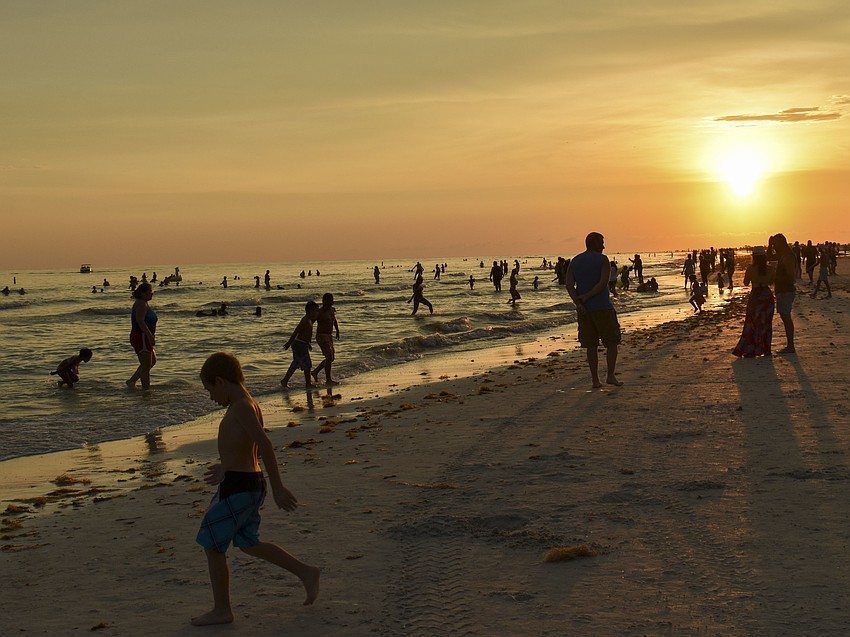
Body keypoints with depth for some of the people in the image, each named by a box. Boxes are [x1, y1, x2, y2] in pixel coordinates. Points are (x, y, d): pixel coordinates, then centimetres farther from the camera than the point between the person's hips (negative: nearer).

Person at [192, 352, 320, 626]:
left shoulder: (241, 407, -18)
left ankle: (221, 610, 12)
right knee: (249, 544, 21)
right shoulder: (249, 405, 12)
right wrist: (227, 468, 33)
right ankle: (306, 573, 24)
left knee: (213, 547, 2)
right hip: (251, 482, 10)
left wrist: (278, 488, -25)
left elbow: (265, 445, -25)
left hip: (237, 487, -10)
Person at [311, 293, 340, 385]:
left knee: (331, 358, 12)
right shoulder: (319, 312, -15)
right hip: (321, 336, -8)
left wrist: (337, 331, 19)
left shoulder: (333, 310, 7)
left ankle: (315, 372, 24)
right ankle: (328, 379, -5)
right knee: (329, 357, -12)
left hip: (329, 336, 8)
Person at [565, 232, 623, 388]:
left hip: (584, 310, 5)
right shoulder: (602, 260, -6)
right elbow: (603, 283, -18)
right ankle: (611, 375, -4)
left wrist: (578, 303, -13)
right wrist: (586, 297, -12)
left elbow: (569, 285, -3)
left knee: (591, 346, 10)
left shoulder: (574, 262, 8)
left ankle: (595, 380, 10)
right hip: (602, 308, -5)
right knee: (612, 342, 7)